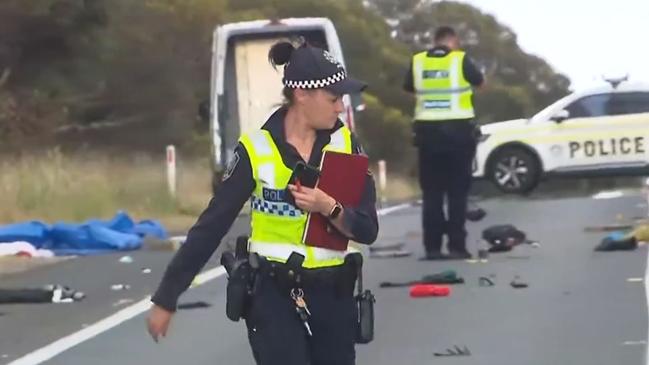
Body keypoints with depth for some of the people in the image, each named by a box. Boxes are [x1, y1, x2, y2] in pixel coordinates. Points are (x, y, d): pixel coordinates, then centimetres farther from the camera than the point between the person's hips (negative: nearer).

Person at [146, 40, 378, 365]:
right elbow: (211, 225, -6)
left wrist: (328, 207, -23)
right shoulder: (257, 149, -9)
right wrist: (166, 297, -5)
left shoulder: (345, 144, 0)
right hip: (275, 296, -4)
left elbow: (368, 229, -2)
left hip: (334, 295, 4)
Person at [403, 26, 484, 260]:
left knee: (431, 192, 7)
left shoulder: (418, 61, 3)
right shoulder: (461, 60, -5)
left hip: (427, 131, 2)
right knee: (457, 191, 2)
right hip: (458, 130, -2)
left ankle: (432, 247, 3)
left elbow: (408, 87, 18)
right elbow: (479, 81, 11)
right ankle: (457, 246, -2)